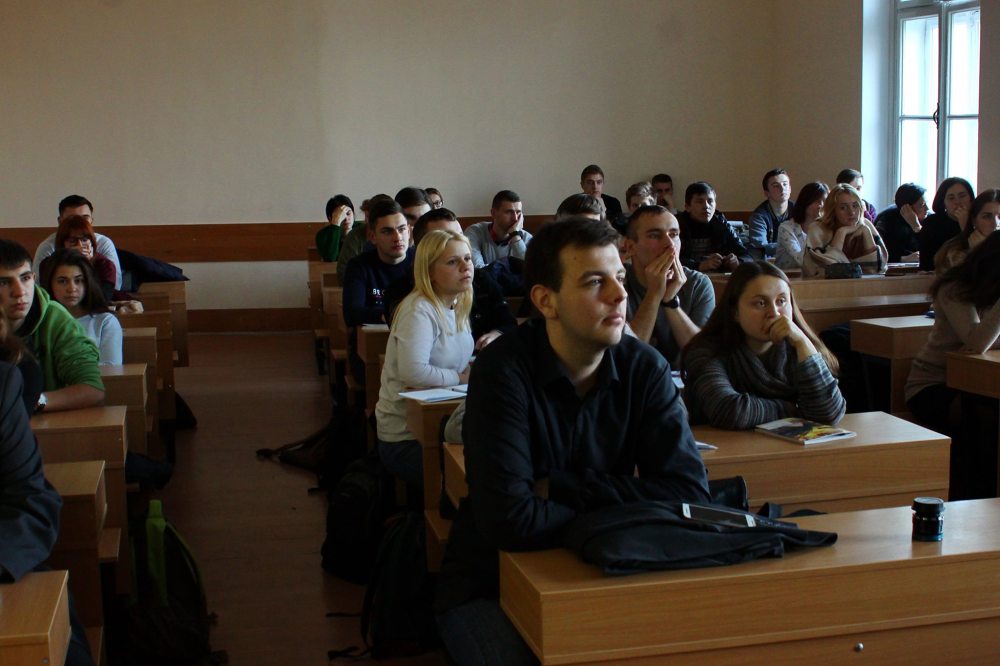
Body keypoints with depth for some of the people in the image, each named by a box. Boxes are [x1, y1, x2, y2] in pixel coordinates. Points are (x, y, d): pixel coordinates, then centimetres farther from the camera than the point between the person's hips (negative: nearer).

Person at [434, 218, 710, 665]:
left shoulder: (645, 368, -5)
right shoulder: (503, 372, -18)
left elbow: (690, 490, -14)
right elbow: (511, 521, -28)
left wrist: (559, 489, -19)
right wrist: (614, 515, -14)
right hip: (488, 589, -4)